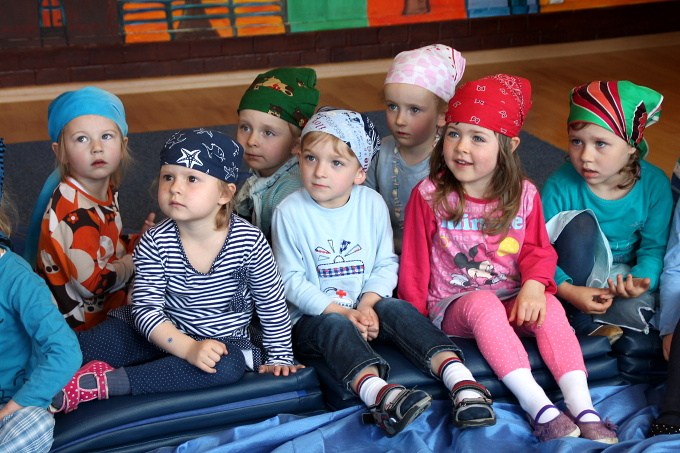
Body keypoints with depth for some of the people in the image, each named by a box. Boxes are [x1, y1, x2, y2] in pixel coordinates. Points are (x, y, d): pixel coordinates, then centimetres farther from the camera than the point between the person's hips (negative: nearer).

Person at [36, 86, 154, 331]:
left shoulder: (106, 190, 1)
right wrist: (134, 260, -14)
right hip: (81, 317, -9)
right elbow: (90, 283, -29)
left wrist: (139, 240, -2)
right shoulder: (75, 211, -29)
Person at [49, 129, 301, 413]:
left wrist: (279, 356, -1)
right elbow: (146, 308, -17)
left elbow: (272, 305, -5)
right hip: (164, 334, 1)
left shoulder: (248, 241, -16)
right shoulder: (155, 244, -14)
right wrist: (189, 349, -29)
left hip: (225, 338, 0)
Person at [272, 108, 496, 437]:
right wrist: (341, 311, -19)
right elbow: (291, 280, -10)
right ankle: (378, 393, -59)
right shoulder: (290, 212, -9)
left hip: (367, 310, 3)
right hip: (313, 317, -2)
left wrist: (367, 304, -17)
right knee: (334, 326, -32)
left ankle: (460, 380, -39)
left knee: (395, 308, -25)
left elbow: (386, 263, 2)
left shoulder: (372, 204, 0)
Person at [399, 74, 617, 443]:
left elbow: (537, 250, 3)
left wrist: (534, 285, -18)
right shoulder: (429, 196, -8)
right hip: (451, 305, -3)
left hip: (512, 299, 3)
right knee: (484, 305, -36)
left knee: (550, 308, -28)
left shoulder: (523, 194, 0)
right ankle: (537, 406, -41)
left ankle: (583, 408, -33)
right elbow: (414, 264, -2)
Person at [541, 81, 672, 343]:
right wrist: (569, 291, -36)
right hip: (574, 274, -1)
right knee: (580, 222, -31)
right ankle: (578, 317, -19)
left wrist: (642, 280, -30)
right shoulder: (560, 186, -21)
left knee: (640, 310, -31)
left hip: (621, 274, 1)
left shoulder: (654, 185, -14)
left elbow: (655, 247, -9)